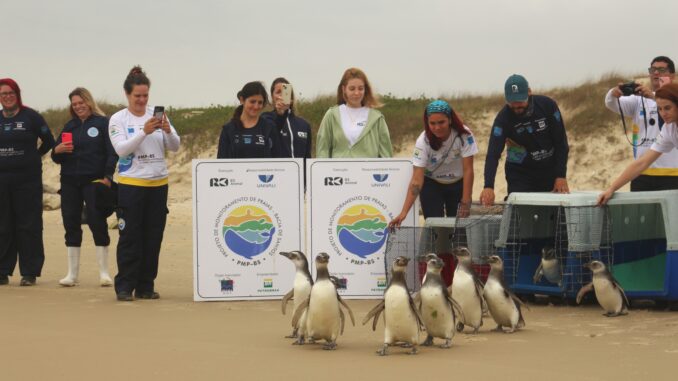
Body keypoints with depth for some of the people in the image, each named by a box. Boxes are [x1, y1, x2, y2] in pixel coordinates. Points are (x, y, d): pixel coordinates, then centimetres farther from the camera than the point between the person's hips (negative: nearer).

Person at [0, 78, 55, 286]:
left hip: (28, 180, -4)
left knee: (28, 226, -2)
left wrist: (32, 158, 4)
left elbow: (48, 142, 3)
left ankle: (29, 272, 3)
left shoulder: (31, 116, -2)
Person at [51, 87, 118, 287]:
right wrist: (57, 151, -6)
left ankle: (104, 272, 0)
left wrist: (108, 177, -16)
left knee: (97, 222, -7)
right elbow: (57, 158, 17)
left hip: (94, 181, -5)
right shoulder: (69, 126, 15)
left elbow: (112, 152, -5)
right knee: (71, 225, 4)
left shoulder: (103, 123, 0)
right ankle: (72, 273, 10)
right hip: (70, 182, 5)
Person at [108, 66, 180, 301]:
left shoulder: (157, 115, 6)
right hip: (131, 183, -3)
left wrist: (168, 131, -19)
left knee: (153, 239, 5)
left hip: (158, 183, 3)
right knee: (130, 238, -3)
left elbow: (175, 147, 2)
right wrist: (144, 132, -25)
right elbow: (121, 149, -14)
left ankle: (145, 286, 13)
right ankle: (124, 287, 2)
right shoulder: (118, 119, -1)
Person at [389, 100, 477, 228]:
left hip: (458, 184, 1)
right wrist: (404, 213, -36)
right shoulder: (423, 141, -25)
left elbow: (468, 170, -19)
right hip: (431, 185, -1)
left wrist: (465, 203, -24)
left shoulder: (464, 135, -24)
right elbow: (416, 180, -28)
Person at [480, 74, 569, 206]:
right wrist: (488, 186, -41)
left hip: (550, 171, 2)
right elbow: (493, 154, -27)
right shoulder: (503, 118, -18)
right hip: (520, 175, -2)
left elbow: (561, 142, -6)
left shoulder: (547, 106, -14)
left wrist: (561, 176, -12)